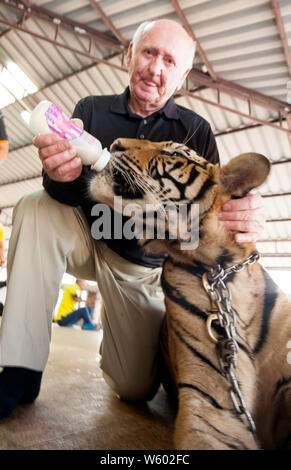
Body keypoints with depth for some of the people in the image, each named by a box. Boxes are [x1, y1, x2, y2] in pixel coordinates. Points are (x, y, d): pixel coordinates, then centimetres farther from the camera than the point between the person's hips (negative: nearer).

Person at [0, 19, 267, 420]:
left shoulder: (196, 131, -5)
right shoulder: (91, 111, -3)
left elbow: (214, 204, -10)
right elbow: (72, 196, -12)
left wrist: (245, 217, -34)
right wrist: (63, 175, -37)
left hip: (147, 267, 0)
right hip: (91, 241, 1)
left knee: (136, 390, -6)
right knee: (36, 209, -27)